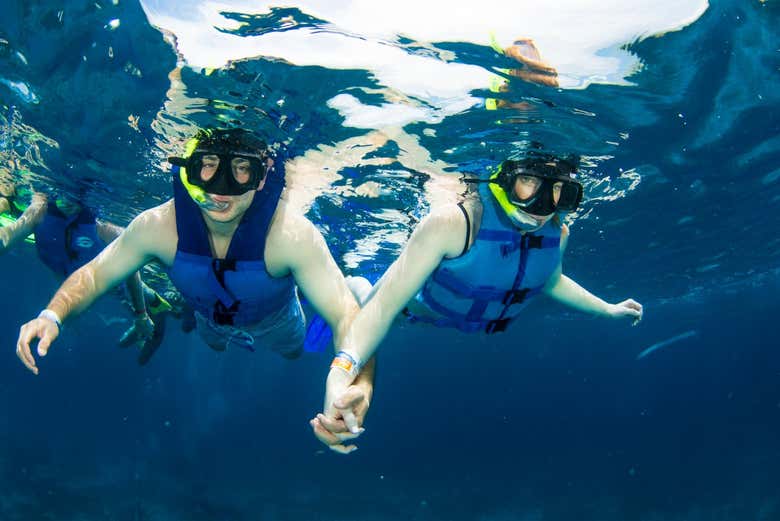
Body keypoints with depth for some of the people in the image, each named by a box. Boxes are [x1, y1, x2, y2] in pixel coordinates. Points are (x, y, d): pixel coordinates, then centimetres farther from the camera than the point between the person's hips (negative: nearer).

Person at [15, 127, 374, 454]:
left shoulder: (293, 235, -46)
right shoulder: (157, 226, -37)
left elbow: (348, 316, -50)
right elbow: (94, 275, -21)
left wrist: (360, 384, -70)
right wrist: (52, 316, -42)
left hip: (277, 328, -2)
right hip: (212, 326, 2)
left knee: (292, 357, 32)